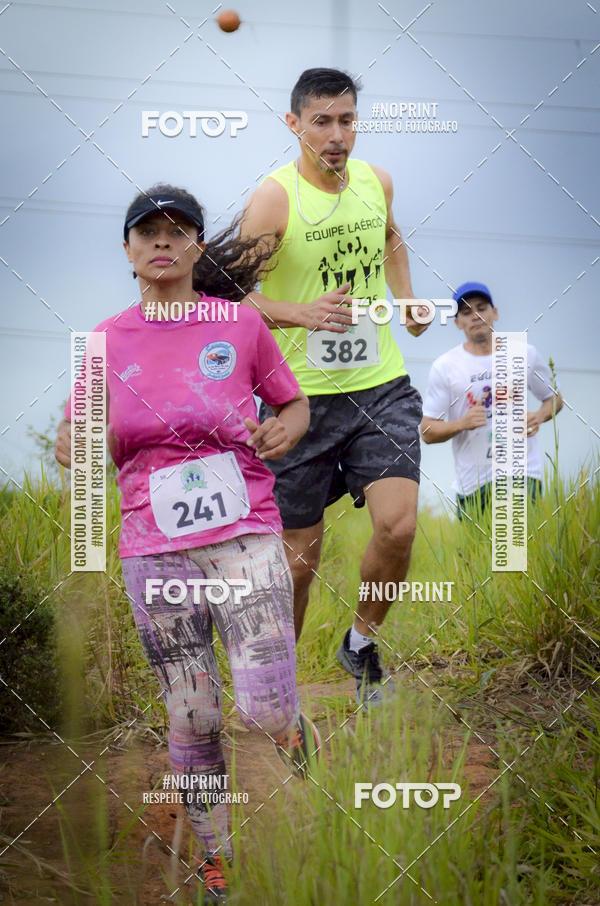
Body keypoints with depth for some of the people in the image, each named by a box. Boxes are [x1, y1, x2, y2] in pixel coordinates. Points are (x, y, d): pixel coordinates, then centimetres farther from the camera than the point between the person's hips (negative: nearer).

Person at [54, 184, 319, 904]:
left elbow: (293, 402, 15)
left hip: (244, 534, -1)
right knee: (191, 720, 6)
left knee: (266, 711, -14)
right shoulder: (109, 341, 7)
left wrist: (285, 430, -6)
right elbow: (71, 445, 13)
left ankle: (290, 722, 19)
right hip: (154, 549, 1)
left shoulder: (240, 324, 3)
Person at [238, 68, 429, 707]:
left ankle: (361, 643, 13)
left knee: (398, 524, -15)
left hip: (380, 384, 4)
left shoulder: (377, 181, 5)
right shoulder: (274, 198, -12)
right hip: (301, 392, -3)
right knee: (300, 553, 5)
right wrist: (302, 312, -30)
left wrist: (405, 300, 16)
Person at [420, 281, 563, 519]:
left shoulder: (526, 354, 8)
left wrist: (539, 417, -1)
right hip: (473, 480, 0)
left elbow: (554, 397, 21)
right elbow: (427, 432, 1)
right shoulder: (444, 367, 2)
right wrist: (462, 423, -18)